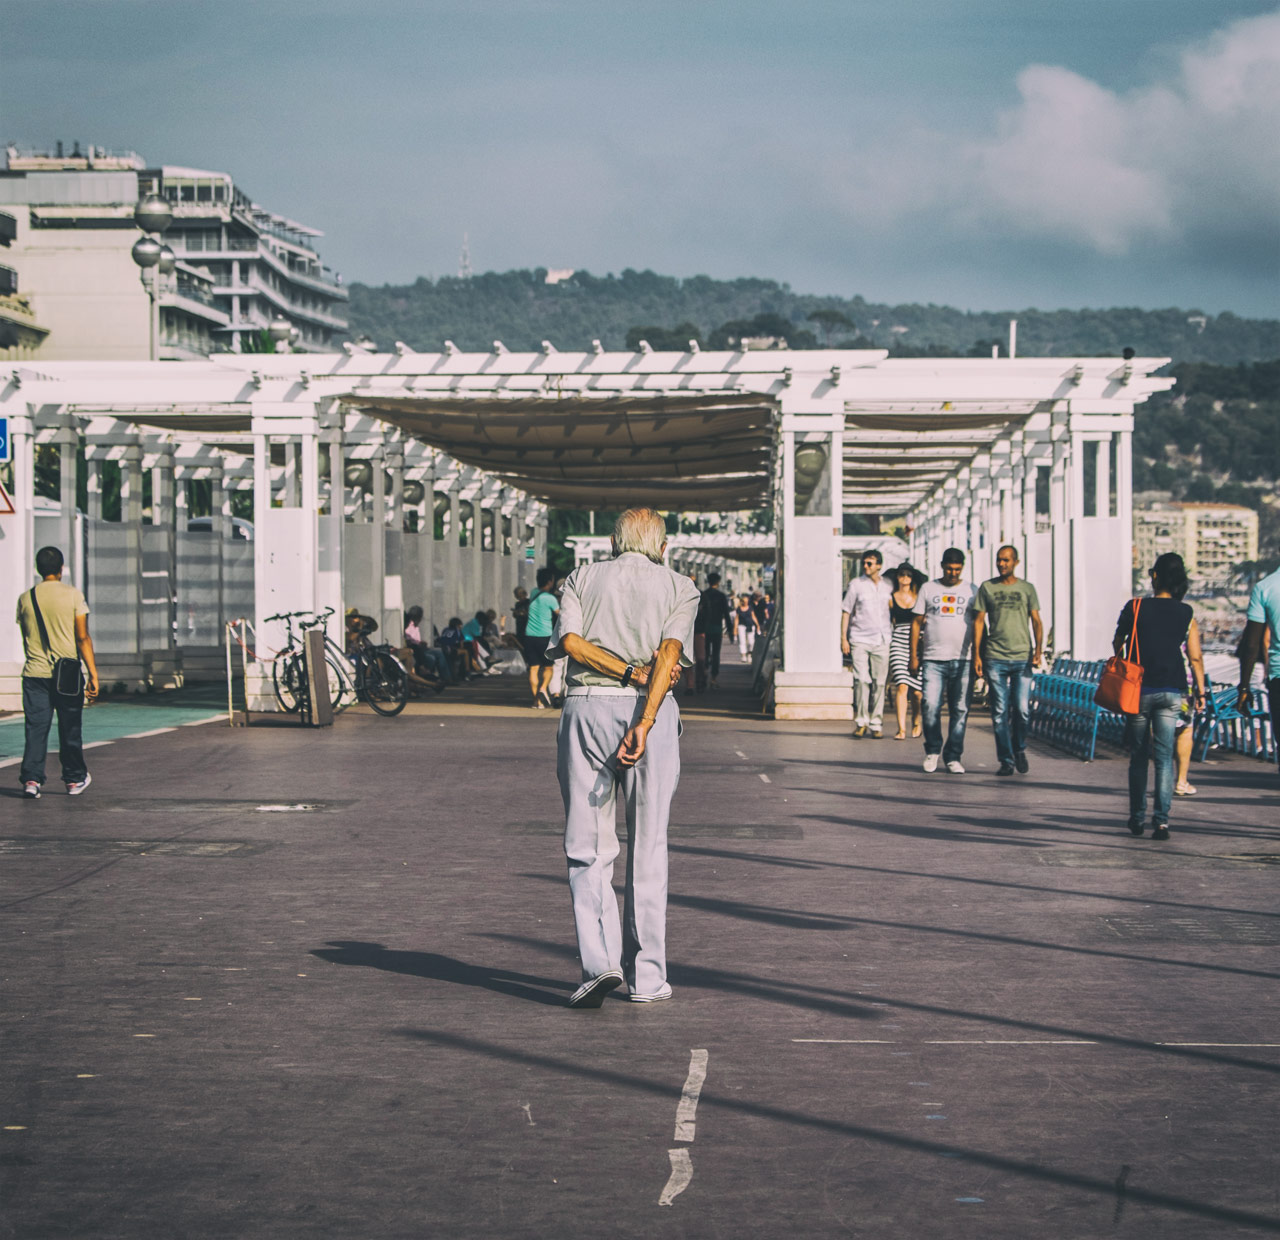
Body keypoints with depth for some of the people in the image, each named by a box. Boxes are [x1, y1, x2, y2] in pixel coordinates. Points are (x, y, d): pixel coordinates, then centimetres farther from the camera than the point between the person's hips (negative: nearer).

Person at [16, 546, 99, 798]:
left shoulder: (25, 598, 4)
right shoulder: (73, 595, -5)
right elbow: (82, 638, -9)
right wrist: (93, 673, -7)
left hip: (35, 673, 2)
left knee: (36, 728, 2)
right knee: (70, 730, 9)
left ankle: (31, 778, -9)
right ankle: (75, 779, 20)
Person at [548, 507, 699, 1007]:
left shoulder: (583, 578, 13)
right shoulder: (680, 587, 9)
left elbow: (571, 642, -5)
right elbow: (670, 653, -8)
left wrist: (632, 672, -5)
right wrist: (644, 724, -16)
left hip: (586, 706, 1)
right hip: (649, 710, -1)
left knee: (588, 848, 5)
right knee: (647, 849, 7)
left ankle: (599, 960, -11)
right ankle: (646, 975, 10)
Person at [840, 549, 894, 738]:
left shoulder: (888, 586, 11)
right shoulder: (856, 584, 5)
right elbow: (846, 612, 6)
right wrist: (843, 638, 0)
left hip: (882, 641, 2)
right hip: (860, 639, -2)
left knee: (879, 683, 2)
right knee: (861, 680, -12)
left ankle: (875, 724, 8)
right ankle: (861, 722, -3)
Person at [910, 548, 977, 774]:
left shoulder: (971, 591, 11)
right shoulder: (928, 589, 11)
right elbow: (917, 623, 11)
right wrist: (914, 656, 4)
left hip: (962, 661, 1)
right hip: (933, 660, -1)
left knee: (960, 710, 0)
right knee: (930, 706, -11)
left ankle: (953, 757, 9)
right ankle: (932, 750, 9)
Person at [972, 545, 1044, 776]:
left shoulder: (1027, 588, 10)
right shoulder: (987, 588, 9)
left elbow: (1036, 620, 8)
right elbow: (978, 621, 9)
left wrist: (1039, 648, -8)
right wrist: (976, 655, 2)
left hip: (1022, 657, 0)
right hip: (994, 658, 0)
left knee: (1022, 709, -7)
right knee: (1000, 711, -2)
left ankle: (1019, 750, 17)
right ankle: (1006, 760, 6)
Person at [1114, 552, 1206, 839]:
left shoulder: (1134, 608, -6)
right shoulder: (1186, 614, -1)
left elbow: (1117, 645, 5)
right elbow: (1195, 657, -1)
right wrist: (1201, 692, 9)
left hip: (1139, 690, -1)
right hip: (1171, 691, 1)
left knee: (1138, 757, 11)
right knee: (1164, 757, 2)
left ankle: (1137, 818, 16)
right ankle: (1161, 820, -8)